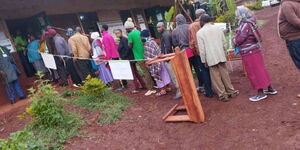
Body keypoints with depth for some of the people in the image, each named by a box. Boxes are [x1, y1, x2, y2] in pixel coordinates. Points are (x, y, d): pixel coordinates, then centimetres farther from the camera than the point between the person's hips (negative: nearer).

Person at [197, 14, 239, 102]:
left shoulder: (200, 32, -6)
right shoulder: (218, 28, 4)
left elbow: (201, 49, -8)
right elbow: (224, 43, 7)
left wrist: (204, 61, -1)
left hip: (211, 58, -4)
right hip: (221, 56, 4)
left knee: (216, 77, 5)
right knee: (225, 74, 14)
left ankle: (223, 95, 11)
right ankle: (231, 91, 25)